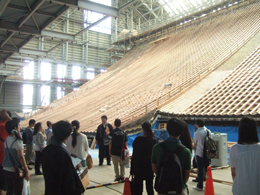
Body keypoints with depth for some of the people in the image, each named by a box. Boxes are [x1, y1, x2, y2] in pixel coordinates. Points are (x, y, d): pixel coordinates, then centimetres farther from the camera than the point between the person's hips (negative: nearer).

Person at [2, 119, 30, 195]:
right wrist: (27, 171, -13)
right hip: (16, 171, -7)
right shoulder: (17, 141, -17)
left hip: (6, 170, 7)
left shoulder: (6, 140, 4)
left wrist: (18, 133, 7)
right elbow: (20, 157, -18)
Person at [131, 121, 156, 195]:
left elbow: (134, 156, -10)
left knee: (138, 188, 3)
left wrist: (132, 169, -3)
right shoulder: (153, 141, -2)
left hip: (139, 167, -3)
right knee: (150, 187, 13)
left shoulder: (138, 140, -12)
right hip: (150, 168, 4)